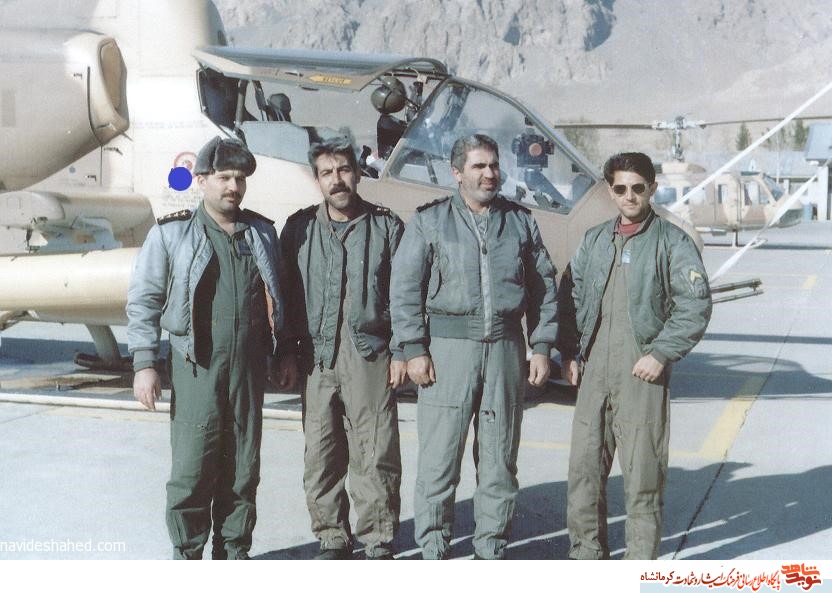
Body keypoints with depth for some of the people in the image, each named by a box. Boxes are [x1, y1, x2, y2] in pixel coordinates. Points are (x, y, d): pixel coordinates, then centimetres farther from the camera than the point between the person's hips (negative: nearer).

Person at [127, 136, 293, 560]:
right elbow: (143, 300, 0)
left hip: (249, 365, 4)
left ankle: (233, 550, 21)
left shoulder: (261, 233, 12)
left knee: (243, 465, 8)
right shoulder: (171, 233, 0)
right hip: (197, 365, -3)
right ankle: (187, 554, 11)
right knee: (192, 466, -4)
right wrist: (144, 364, -6)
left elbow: (276, 297, 19)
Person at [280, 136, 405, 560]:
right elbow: (286, 295, 10)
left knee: (376, 453, -2)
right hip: (318, 358, 2)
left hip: (371, 356, -2)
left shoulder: (386, 226, 5)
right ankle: (332, 538, 19)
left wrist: (400, 352, -2)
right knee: (321, 455, 6)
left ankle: (378, 541, 10)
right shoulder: (300, 228, 8)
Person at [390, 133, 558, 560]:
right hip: (448, 348, -3)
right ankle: (434, 552, 10)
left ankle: (492, 549, 21)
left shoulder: (520, 221, 12)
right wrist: (414, 350, -8)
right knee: (439, 457, -2)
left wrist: (542, 347, 7)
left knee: (500, 459, 9)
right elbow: (405, 289, -1)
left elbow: (544, 288, 13)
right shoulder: (429, 221, 2)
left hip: (505, 347, 3)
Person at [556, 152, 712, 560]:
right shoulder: (595, 240, 13)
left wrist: (661, 354, -14)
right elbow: (570, 296, 17)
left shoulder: (671, 241, -1)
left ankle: (641, 564, 11)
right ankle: (587, 553, 21)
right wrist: (569, 353, 8)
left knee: (642, 472, 0)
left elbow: (696, 305, -7)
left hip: (642, 373, -4)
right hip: (593, 373, 5)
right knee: (584, 466, 7)